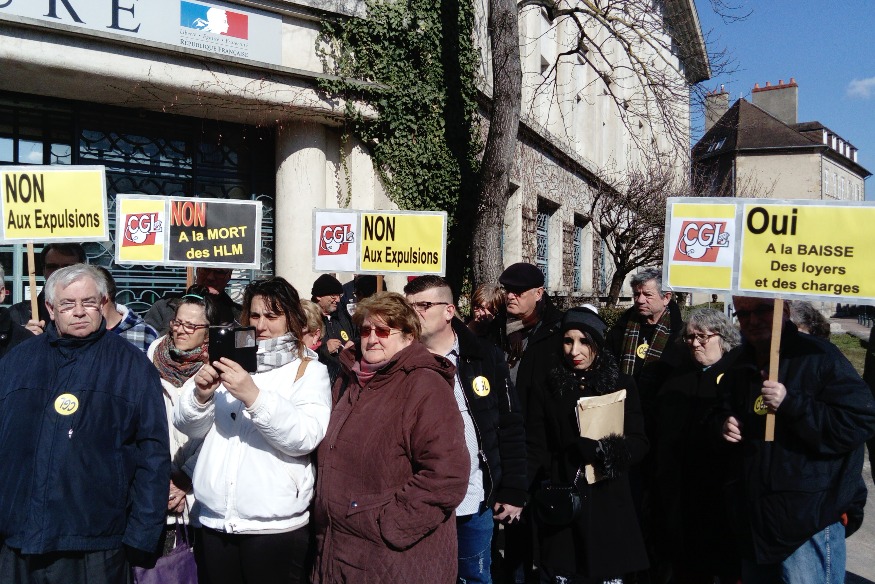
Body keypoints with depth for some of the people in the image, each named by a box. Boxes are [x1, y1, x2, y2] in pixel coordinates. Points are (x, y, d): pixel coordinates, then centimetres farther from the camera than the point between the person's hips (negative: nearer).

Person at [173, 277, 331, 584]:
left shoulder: (309, 370, 1)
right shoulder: (231, 361, 12)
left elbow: (306, 437, -16)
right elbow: (190, 427, 7)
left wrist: (254, 396, -27)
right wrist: (201, 394, -14)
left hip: (274, 524, -4)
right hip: (215, 518, 4)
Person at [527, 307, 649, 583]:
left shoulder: (621, 384, 3)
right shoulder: (547, 388, 3)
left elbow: (638, 444, 1)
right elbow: (535, 450, -2)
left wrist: (603, 450, -18)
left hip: (608, 503, 0)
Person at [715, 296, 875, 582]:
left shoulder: (819, 356, -13)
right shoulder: (741, 367, 10)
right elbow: (723, 411, 25)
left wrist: (791, 403, -29)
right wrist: (724, 423, 2)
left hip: (811, 519, -7)